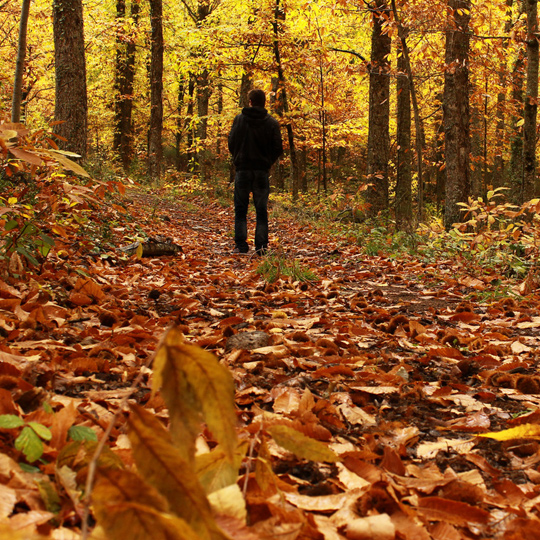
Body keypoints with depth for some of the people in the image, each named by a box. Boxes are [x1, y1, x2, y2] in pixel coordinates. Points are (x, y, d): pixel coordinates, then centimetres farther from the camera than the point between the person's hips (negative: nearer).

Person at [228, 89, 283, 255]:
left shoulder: (239, 119, -1)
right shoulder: (272, 122, -1)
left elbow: (231, 143, 1)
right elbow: (278, 148, -2)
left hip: (242, 169, 0)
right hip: (262, 171, 1)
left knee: (240, 210, 6)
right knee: (262, 211, 5)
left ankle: (241, 245, 0)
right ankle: (261, 246, 1)